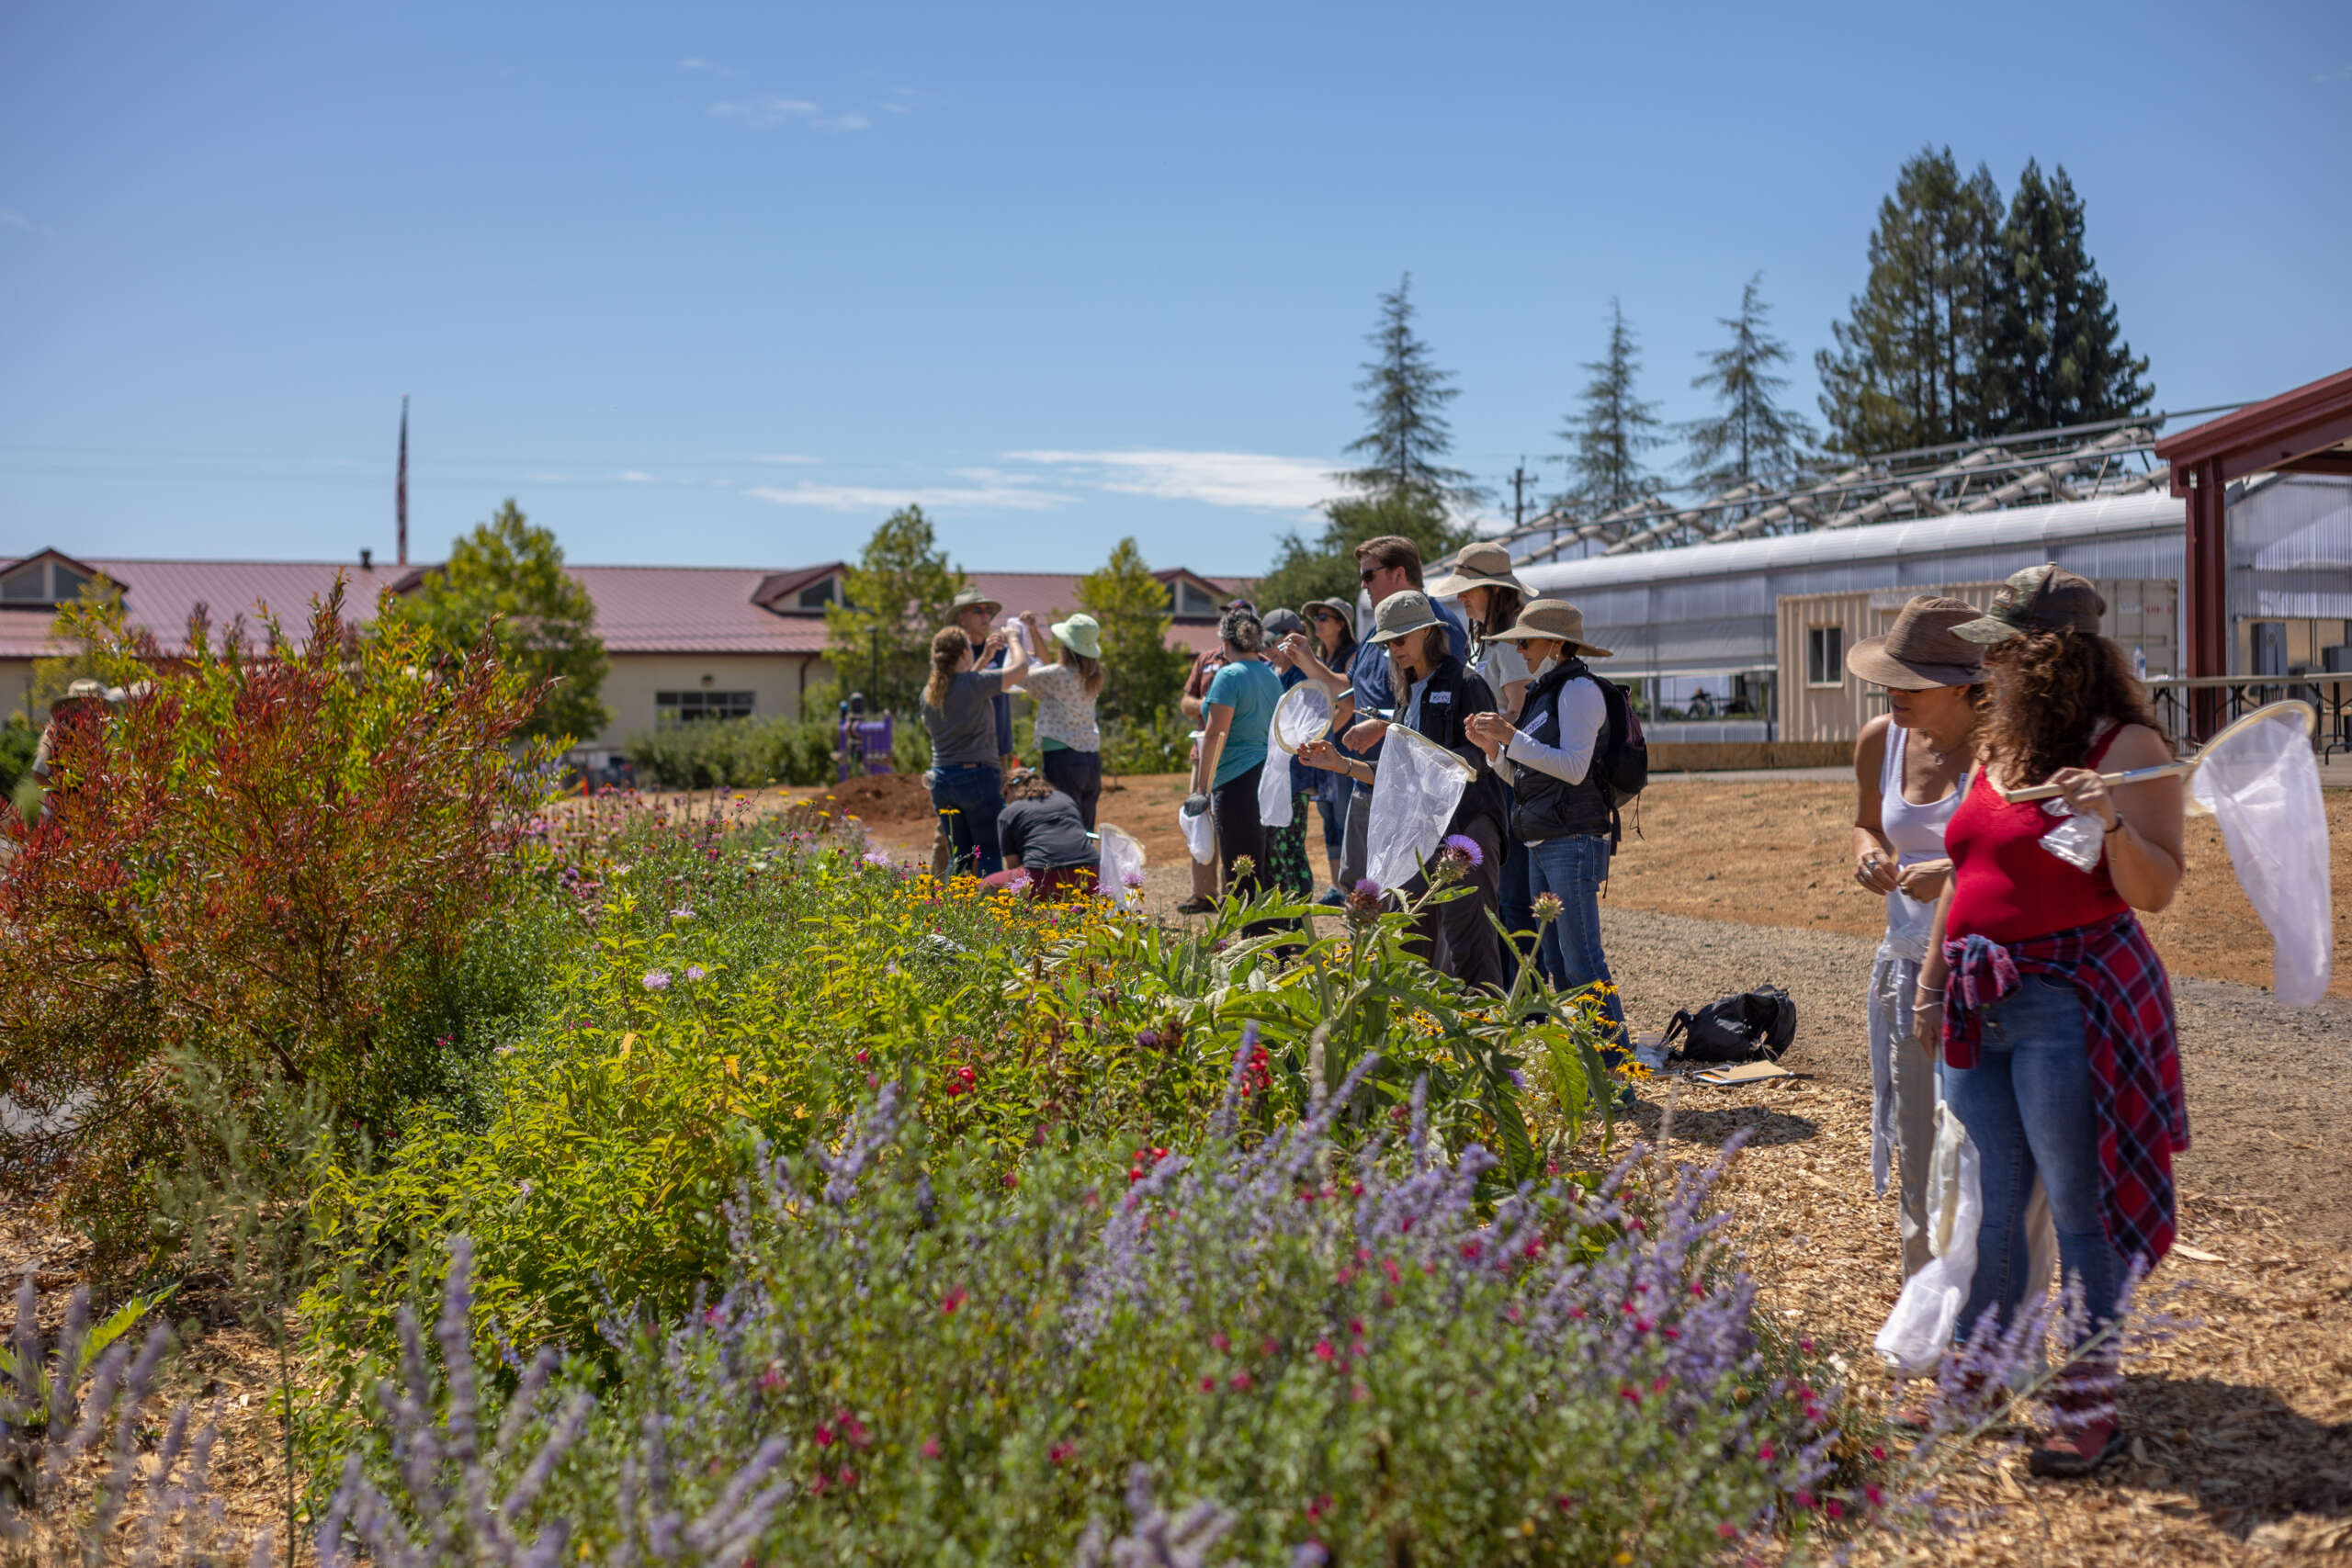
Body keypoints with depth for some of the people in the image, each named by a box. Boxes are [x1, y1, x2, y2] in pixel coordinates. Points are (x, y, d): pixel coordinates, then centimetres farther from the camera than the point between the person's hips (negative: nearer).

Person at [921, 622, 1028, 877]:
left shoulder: (929, 691, 7)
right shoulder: (974, 684, -11)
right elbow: (1021, 666, -4)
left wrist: (984, 657, 28)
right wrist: (1012, 638, 14)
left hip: (941, 779, 6)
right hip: (977, 775, -6)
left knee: (959, 856, 12)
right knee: (989, 855, -1)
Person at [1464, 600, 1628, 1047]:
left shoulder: (1579, 689, -9)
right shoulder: (1544, 693, 19)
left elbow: (1573, 767, -18)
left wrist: (1512, 738, -17)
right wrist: (1493, 747, 6)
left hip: (1574, 841, -10)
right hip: (1541, 843, 10)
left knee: (1581, 959, -10)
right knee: (1554, 960, 10)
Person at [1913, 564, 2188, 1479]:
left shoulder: (2127, 748, -8)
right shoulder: (1997, 746, 14)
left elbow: (2156, 892, -12)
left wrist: (2111, 824, -29)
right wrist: (1932, 978, 20)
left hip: (2071, 1004, -7)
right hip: (1982, 1006, 7)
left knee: (2078, 1208, 0)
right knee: (1990, 1203, 14)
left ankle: (2091, 1409, 12)